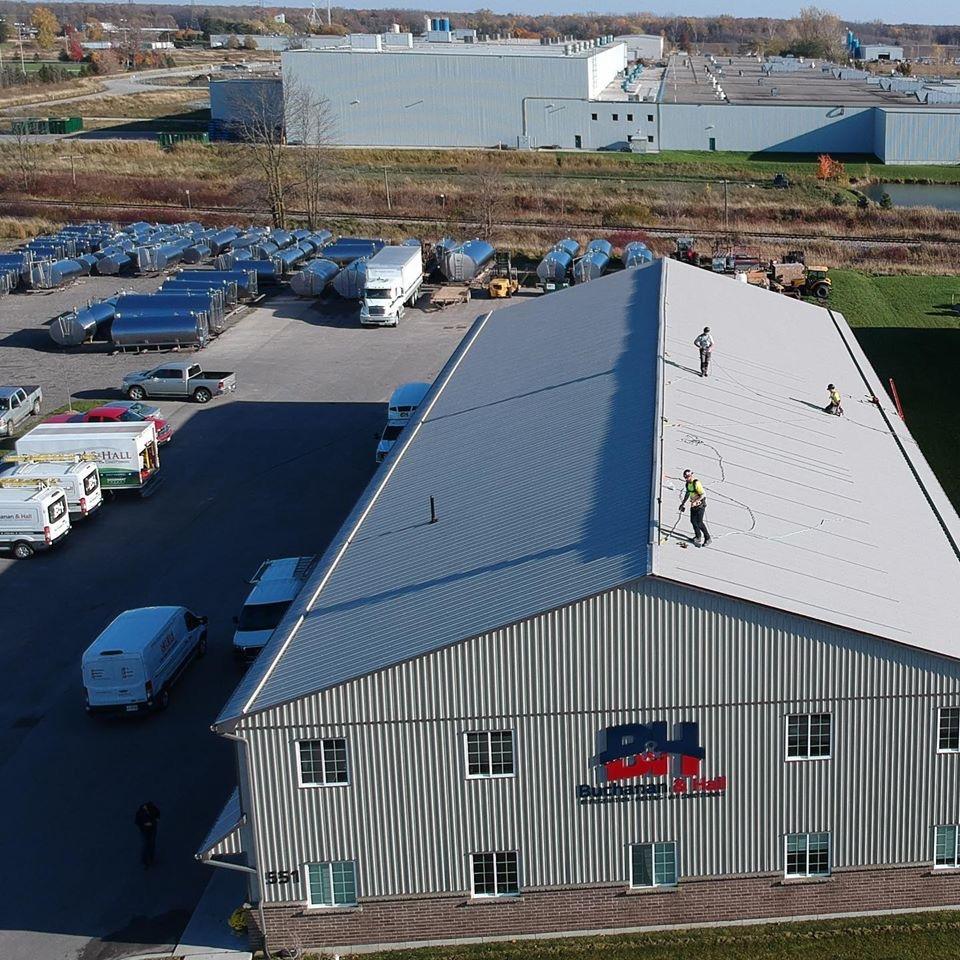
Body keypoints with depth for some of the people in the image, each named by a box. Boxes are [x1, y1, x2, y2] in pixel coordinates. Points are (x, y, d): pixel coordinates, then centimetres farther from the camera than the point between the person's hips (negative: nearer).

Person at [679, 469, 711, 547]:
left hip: (700, 505, -8)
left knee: (699, 522, -9)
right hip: (693, 505, 8)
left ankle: (707, 538, 3)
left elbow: (703, 495, -26)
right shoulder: (688, 483, 4)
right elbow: (687, 493, 21)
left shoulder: (696, 483, -23)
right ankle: (698, 536, 26)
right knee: (693, 520, 8)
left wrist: (695, 501, -29)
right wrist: (683, 503, 22)